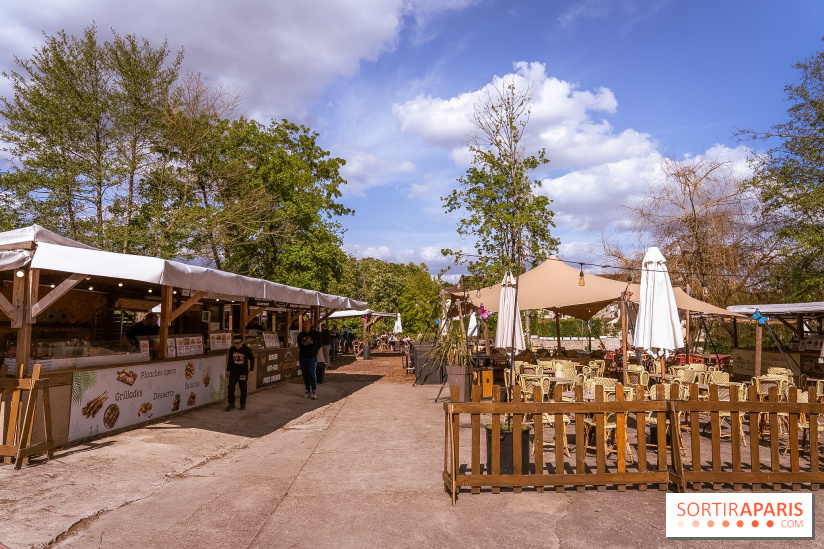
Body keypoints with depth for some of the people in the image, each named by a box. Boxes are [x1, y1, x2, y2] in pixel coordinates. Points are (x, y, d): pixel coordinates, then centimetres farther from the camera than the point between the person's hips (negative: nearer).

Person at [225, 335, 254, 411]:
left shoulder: (246, 349, -9)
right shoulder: (232, 349, -1)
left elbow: (252, 359, 0)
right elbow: (229, 359, 12)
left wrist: (251, 369, -1)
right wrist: (228, 369, 15)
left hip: (243, 372, -2)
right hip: (233, 371, 2)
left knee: (243, 388, 6)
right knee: (231, 387, -7)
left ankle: (243, 404, 20)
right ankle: (231, 403, 2)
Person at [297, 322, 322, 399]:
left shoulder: (315, 333, -4)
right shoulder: (300, 335, 4)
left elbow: (320, 343, 9)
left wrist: (314, 349, 5)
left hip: (312, 357, -3)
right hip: (303, 357, 4)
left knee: (312, 373, -13)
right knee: (305, 374, 7)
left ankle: (314, 391, -4)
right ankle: (308, 391, 19)